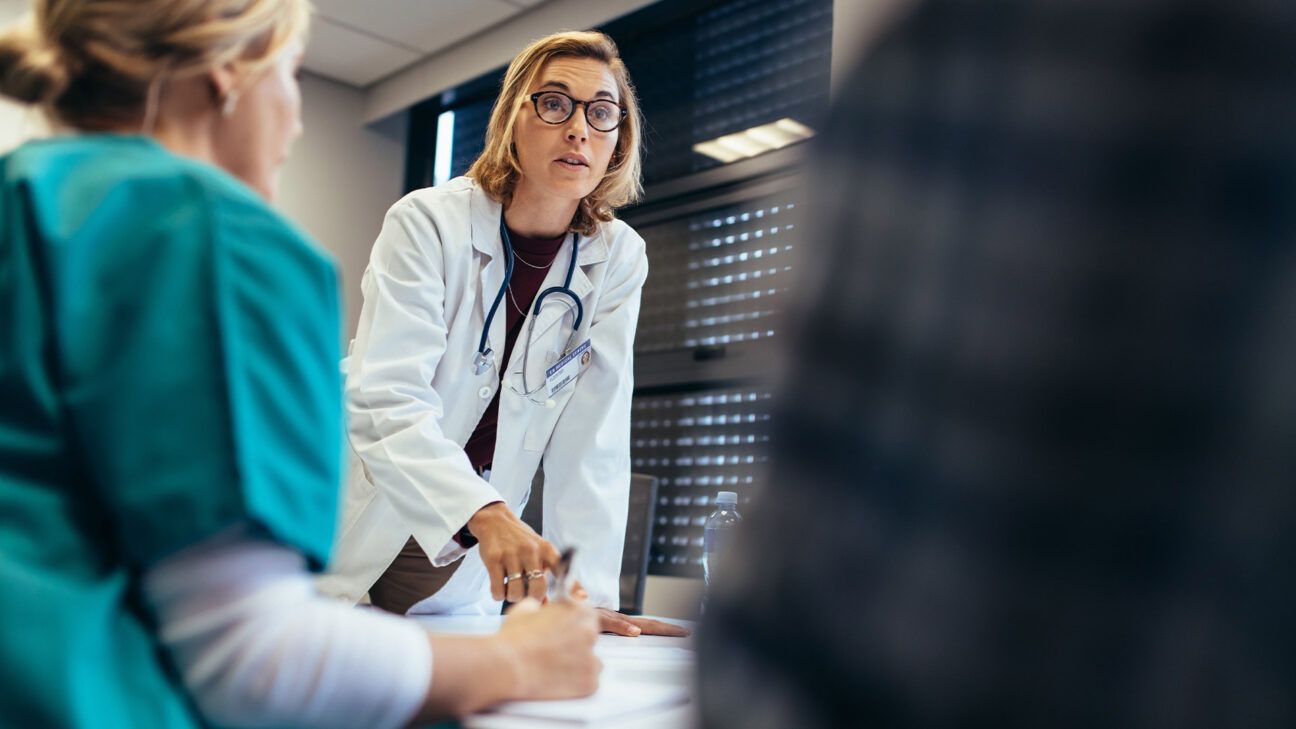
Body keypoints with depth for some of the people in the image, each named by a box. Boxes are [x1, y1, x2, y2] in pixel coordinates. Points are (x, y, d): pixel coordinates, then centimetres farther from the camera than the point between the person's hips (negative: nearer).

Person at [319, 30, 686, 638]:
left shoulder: (618, 260, -5)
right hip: (356, 545, -2)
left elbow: (591, 439, -9)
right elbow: (386, 405, -25)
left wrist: (590, 596, -17)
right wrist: (486, 513, -41)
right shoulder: (427, 222, -15)